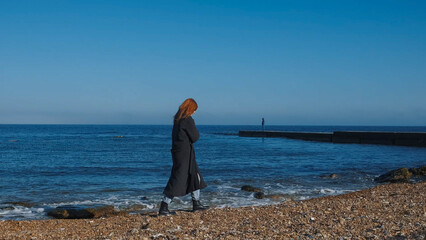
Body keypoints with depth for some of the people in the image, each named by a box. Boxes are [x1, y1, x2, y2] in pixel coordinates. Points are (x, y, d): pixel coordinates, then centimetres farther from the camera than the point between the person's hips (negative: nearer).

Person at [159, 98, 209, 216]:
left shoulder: (177, 119, 11)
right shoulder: (188, 120, -17)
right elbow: (195, 137, -14)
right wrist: (196, 132, 6)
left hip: (177, 151, 10)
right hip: (184, 153, -10)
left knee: (195, 176, 19)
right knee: (177, 180, -6)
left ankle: (196, 204, 28)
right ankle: (163, 208, -4)